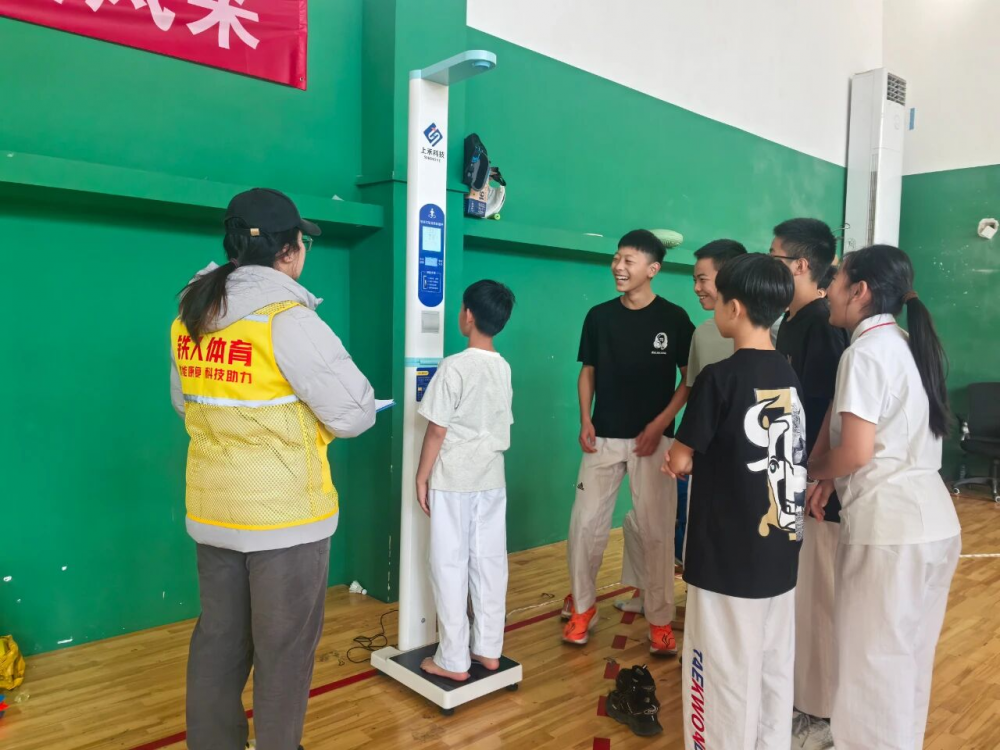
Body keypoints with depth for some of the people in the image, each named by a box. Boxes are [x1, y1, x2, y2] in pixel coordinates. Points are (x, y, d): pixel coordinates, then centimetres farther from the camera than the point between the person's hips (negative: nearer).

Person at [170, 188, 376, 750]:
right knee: (284, 647, 10)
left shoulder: (189, 314, 4)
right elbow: (353, 411, -16)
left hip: (213, 509, 7)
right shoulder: (287, 318, -19)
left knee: (219, 638, 20)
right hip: (286, 513, -7)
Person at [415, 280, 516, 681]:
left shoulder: (454, 367, -15)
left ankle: (453, 660, 11)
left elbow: (437, 430, -13)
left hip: (452, 482, -6)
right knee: (490, 562, 11)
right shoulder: (504, 369, 5)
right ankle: (488, 649, 21)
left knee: (450, 566, 3)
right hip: (492, 480, 6)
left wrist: (421, 478, -4)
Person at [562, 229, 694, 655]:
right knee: (585, 523, 2)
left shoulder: (674, 319, -3)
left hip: (652, 439, -2)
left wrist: (660, 424, -10)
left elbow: (690, 380, 0)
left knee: (656, 530, 3)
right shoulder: (599, 316, 4)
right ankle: (581, 606, 22)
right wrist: (585, 420, -2)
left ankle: (660, 621, 18)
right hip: (603, 438, 3)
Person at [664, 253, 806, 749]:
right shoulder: (791, 377, 4)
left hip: (728, 557, -7)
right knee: (775, 672, 18)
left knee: (726, 678, 7)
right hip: (781, 554, 7)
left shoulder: (719, 377, -17)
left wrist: (677, 456, 11)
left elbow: (681, 462, -12)